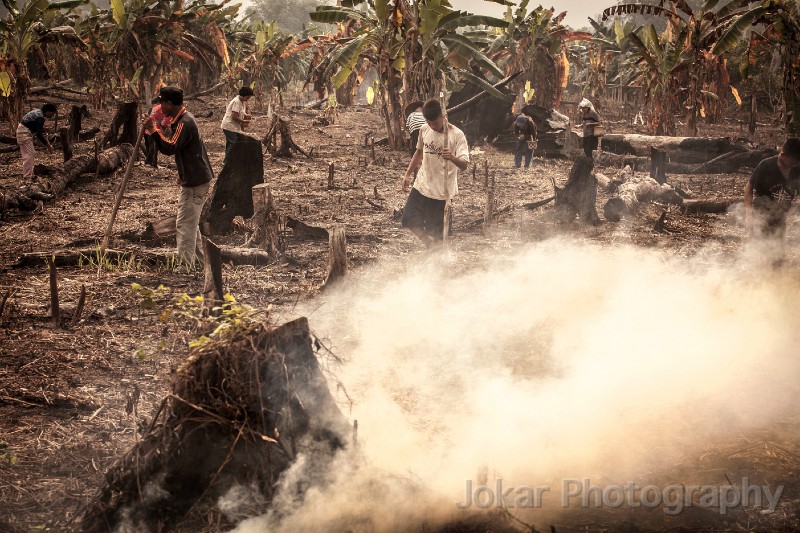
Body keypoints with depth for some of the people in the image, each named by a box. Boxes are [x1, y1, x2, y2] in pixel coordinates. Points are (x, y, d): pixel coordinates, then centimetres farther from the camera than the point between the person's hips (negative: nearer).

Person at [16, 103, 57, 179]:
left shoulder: (39, 113, 11)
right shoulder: (40, 117, -22)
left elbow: (41, 131, 19)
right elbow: (39, 134, -23)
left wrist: (47, 142, 15)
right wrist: (48, 145, -16)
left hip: (23, 132, 10)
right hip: (24, 133, -10)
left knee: (31, 153, 14)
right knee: (29, 154, -10)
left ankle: (28, 174, 19)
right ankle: (27, 177, -10)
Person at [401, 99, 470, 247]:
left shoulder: (457, 135, -16)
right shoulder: (424, 130, 1)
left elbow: (464, 165, -22)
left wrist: (452, 158, -43)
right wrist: (408, 174, 15)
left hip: (440, 191, -5)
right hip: (422, 185, 5)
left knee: (435, 231, 1)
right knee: (408, 220, 4)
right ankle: (430, 245, 26)